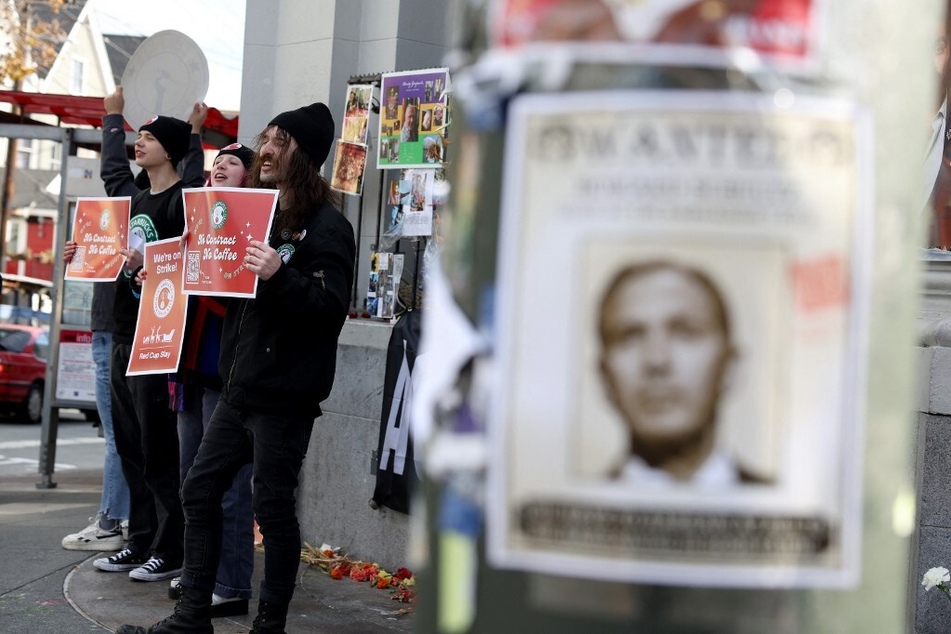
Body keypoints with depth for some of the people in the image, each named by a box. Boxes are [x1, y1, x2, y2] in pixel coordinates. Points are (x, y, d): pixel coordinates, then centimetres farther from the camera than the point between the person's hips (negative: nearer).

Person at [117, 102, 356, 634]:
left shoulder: (327, 226, -8)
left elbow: (331, 309, -19)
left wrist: (280, 276, -32)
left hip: (285, 394, -9)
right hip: (241, 386, 9)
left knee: (274, 507, -1)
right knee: (201, 490, 8)